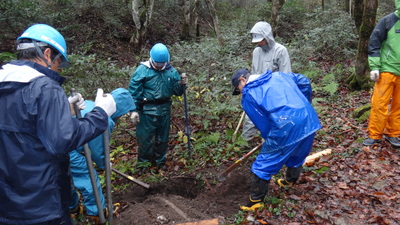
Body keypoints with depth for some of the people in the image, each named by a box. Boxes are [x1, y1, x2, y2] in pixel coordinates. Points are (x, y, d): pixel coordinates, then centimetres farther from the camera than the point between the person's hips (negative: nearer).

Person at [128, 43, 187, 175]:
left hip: (164, 109, 4)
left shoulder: (171, 71, 2)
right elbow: (134, 91, -8)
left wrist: (181, 84, -13)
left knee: (162, 138, 15)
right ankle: (143, 163, 21)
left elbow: (176, 91, 8)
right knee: (145, 138, 3)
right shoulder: (142, 70, -9)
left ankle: (160, 161, 33)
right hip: (147, 110, -4)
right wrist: (134, 110, -11)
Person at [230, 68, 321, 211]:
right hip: (310, 120, 7)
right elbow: (304, 82, 23)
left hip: (287, 129, -7)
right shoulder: (277, 75, 20)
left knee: (263, 165, 8)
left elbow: (262, 123, 4)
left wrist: (269, 139, 20)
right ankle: (289, 182, 55)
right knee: (297, 156, 31)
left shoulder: (247, 96, 4)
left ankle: (255, 201, 18)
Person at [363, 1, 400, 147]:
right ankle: (374, 135, 8)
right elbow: (374, 43, -3)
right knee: (379, 104, -3)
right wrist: (374, 67, -9)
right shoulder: (388, 21, -3)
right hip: (387, 70, -3)